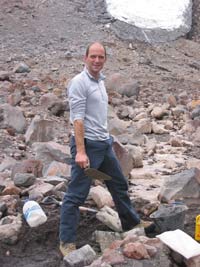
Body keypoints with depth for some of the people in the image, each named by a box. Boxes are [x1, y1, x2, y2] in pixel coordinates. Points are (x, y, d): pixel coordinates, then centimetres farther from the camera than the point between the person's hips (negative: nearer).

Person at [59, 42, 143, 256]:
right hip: (87, 144, -9)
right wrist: (80, 151, -26)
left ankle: (132, 225, 38)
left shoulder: (100, 81, 14)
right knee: (76, 195, -3)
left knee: (119, 185, 20)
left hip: (104, 143, 9)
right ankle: (67, 242, 7)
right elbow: (78, 118, -21)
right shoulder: (79, 82, -14)